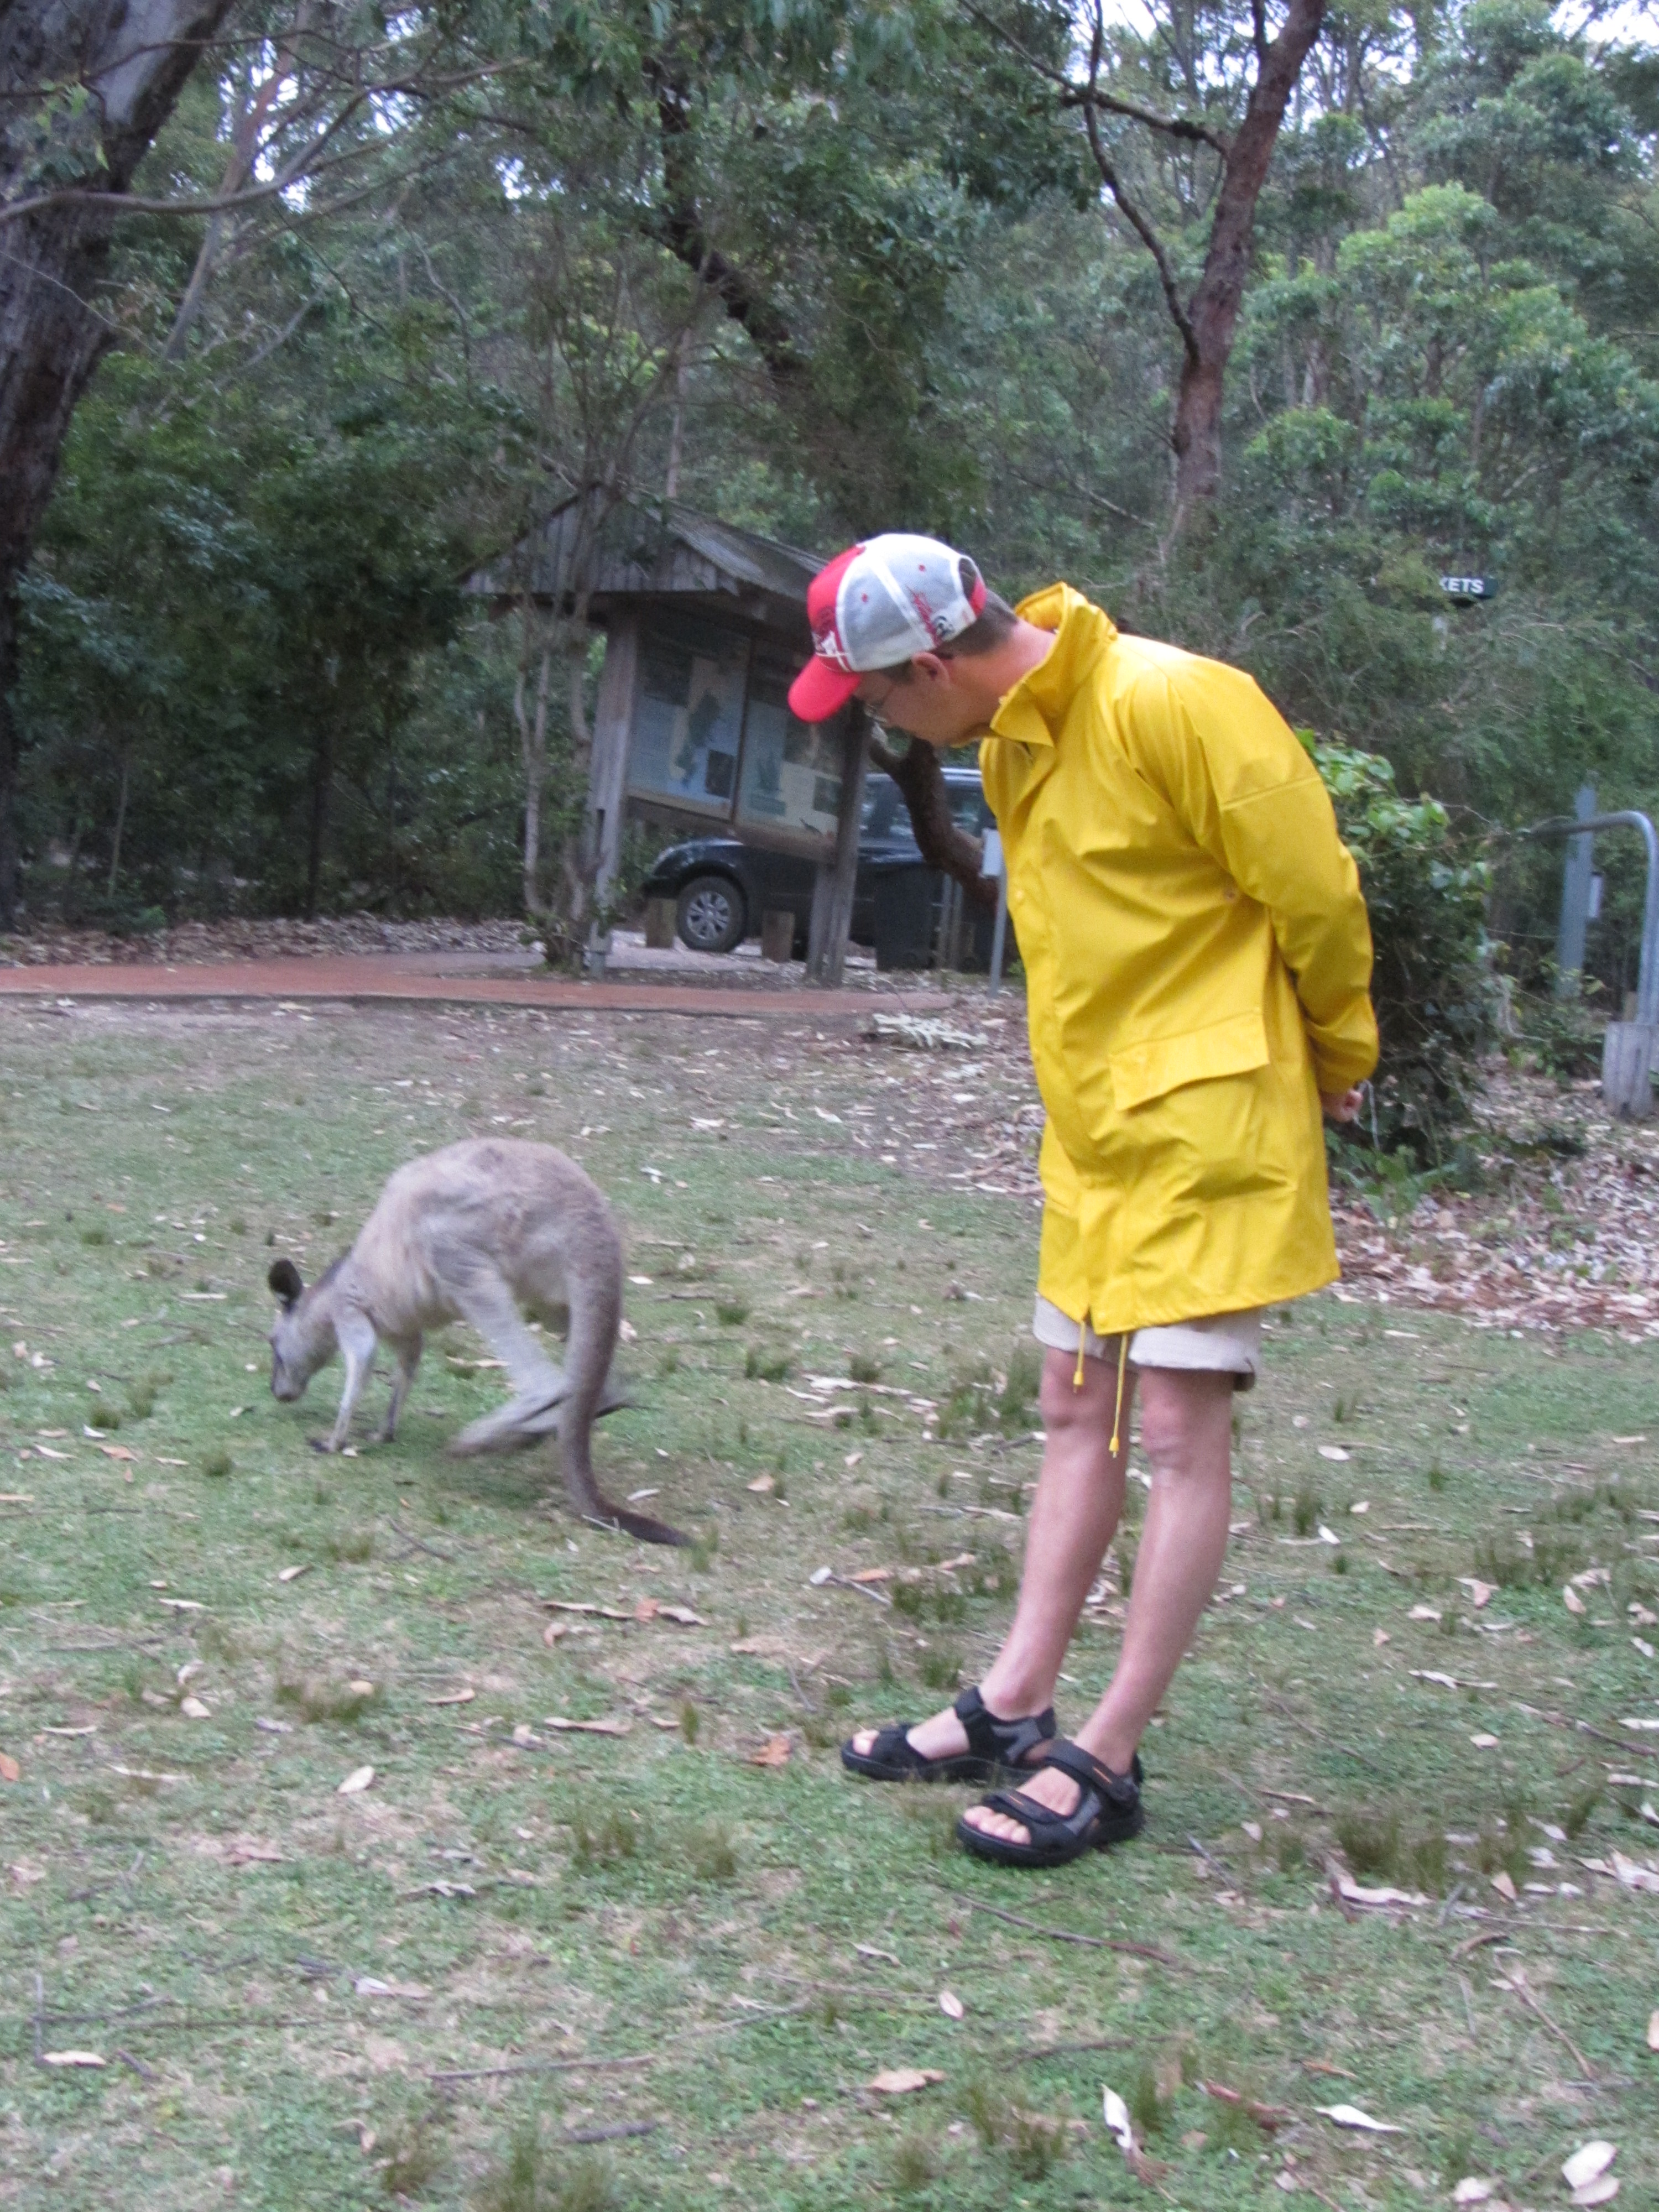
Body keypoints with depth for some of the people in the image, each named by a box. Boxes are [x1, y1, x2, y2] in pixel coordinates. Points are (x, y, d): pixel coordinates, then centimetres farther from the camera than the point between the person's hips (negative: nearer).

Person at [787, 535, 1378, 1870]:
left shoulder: (1170, 704, -20)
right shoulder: (1013, 738, 8)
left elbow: (1313, 888, -13)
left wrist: (1335, 1057, 2)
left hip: (1206, 1125, -9)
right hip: (1096, 1130, 9)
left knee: (1180, 1433, -3)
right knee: (1078, 1419, 12)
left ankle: (1106, 1763, 2)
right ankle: (1014, 1711, 21)